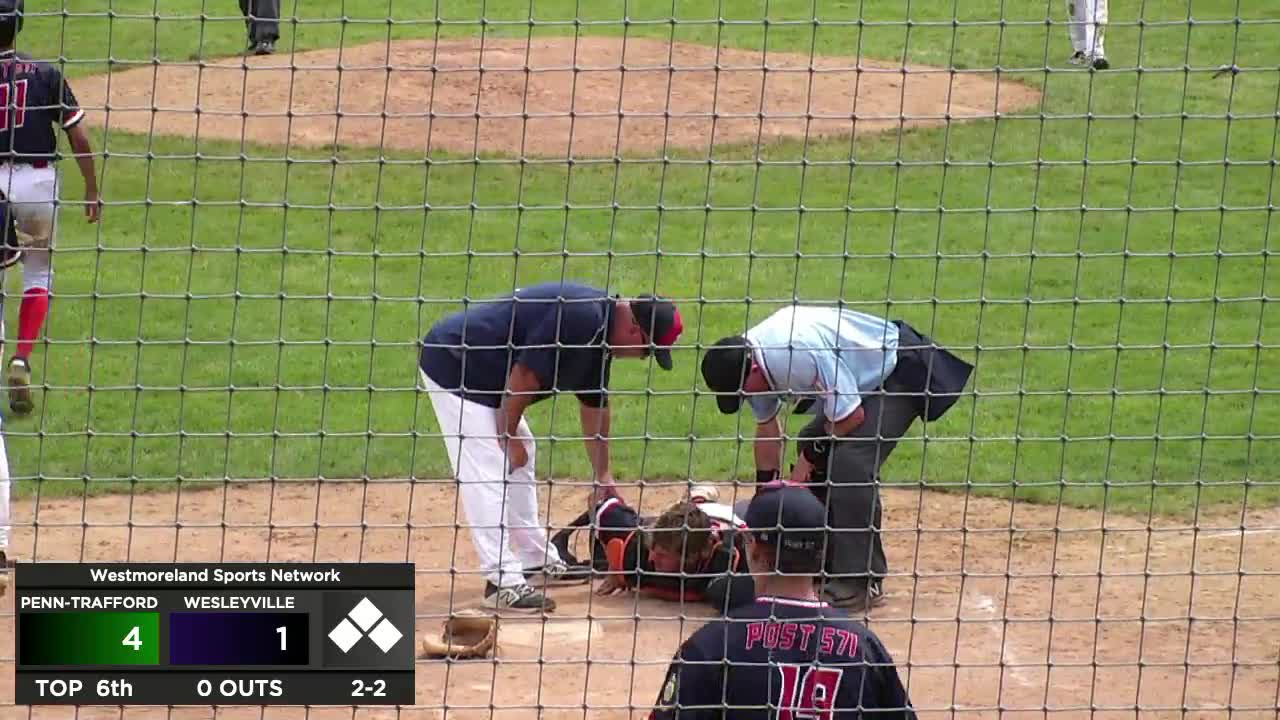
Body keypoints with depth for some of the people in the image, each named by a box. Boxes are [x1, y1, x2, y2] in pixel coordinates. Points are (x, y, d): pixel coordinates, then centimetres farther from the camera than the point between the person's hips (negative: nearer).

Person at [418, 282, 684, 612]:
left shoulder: (600, 331, 6)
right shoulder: (583, 316, -26)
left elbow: (594, 404, 17)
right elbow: (523, 375, -25)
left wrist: (602, 474, 22)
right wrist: (508, 435, -13)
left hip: (484, 374, 11)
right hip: (452, 362, -11)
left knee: (518, 461, 19)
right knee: (488, 472, -14)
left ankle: (539, 561, 29)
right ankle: (503, 582, -16)